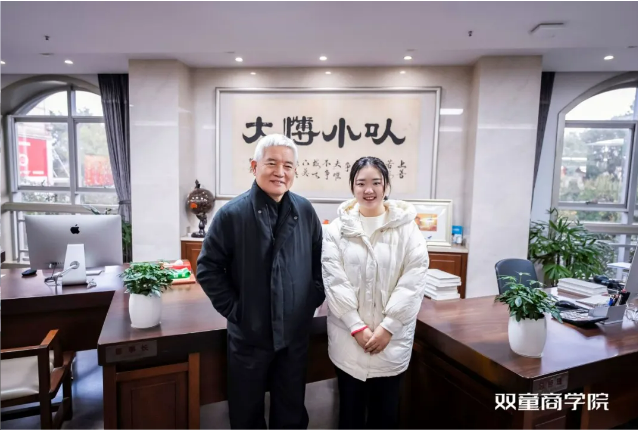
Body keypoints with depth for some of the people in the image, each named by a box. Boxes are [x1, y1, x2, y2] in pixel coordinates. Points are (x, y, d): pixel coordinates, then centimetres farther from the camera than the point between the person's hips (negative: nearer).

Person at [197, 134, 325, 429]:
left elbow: (320, 261, 8)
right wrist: (232, 309, -11)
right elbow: (207, 267, -8)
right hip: (249, 334, -2)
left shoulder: (305, 211, -3)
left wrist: (314, 298, 1)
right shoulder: (232, 213, -13)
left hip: (295, 333, 3)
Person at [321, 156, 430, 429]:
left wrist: (388, 327, -11)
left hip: (392, 338, 0)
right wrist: (356, 327, -11)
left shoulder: (406, 226, -3)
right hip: (349, 337, 0)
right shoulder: (337, 229, -2)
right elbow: (334, 282, -6)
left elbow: (414, 280, -7)